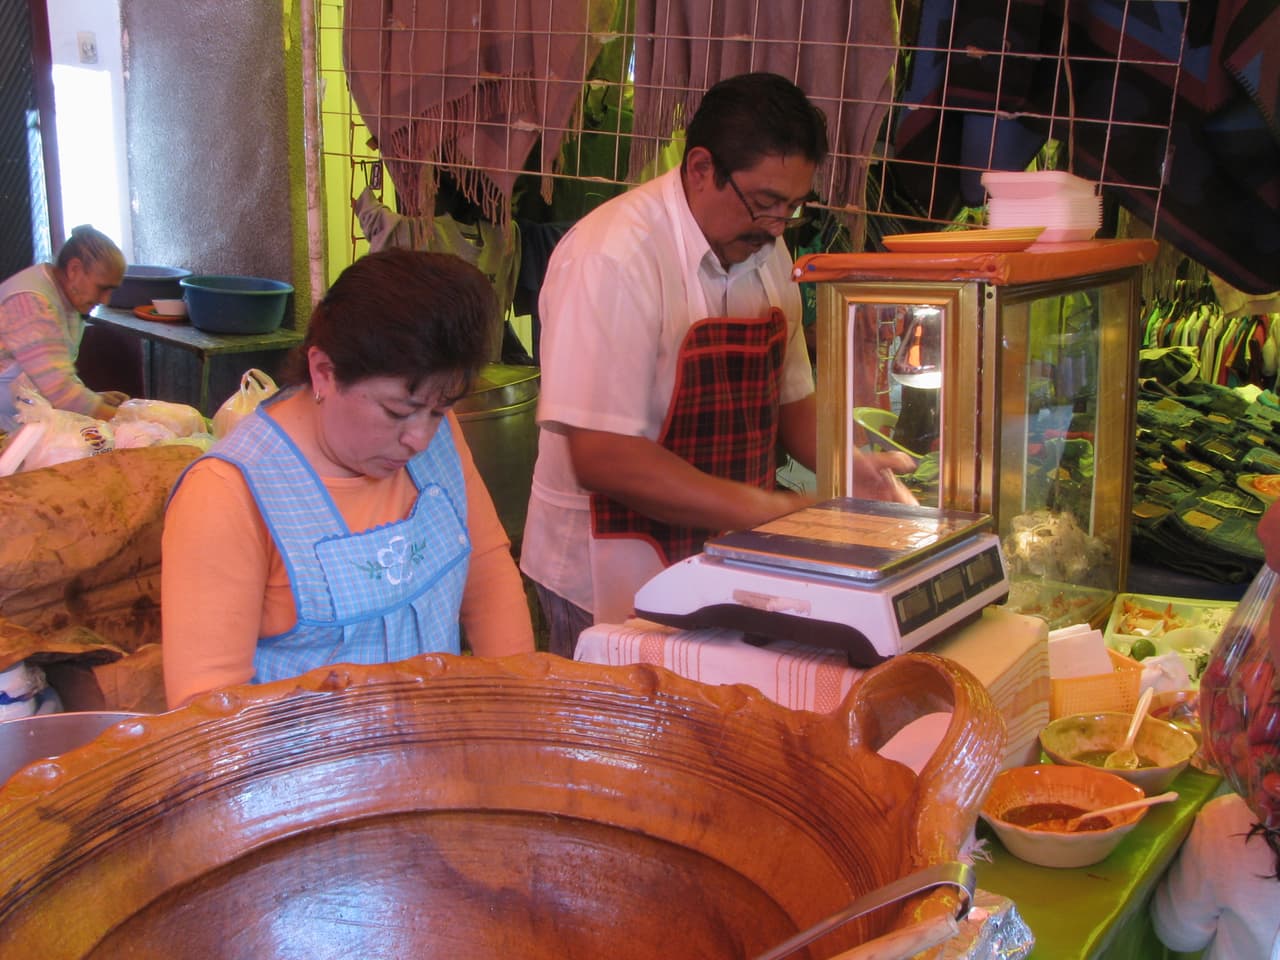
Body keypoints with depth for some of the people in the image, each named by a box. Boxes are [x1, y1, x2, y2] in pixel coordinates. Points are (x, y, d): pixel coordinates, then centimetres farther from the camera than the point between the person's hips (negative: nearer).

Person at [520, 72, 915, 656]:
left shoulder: (765, 250, 4)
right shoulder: (612, 257, -22)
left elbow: (787, 395, 15)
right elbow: (600, 456, -27)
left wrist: (846, 466, -5)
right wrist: (773, 512, -27)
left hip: (720, 559, 7)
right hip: (612, 574, -7)